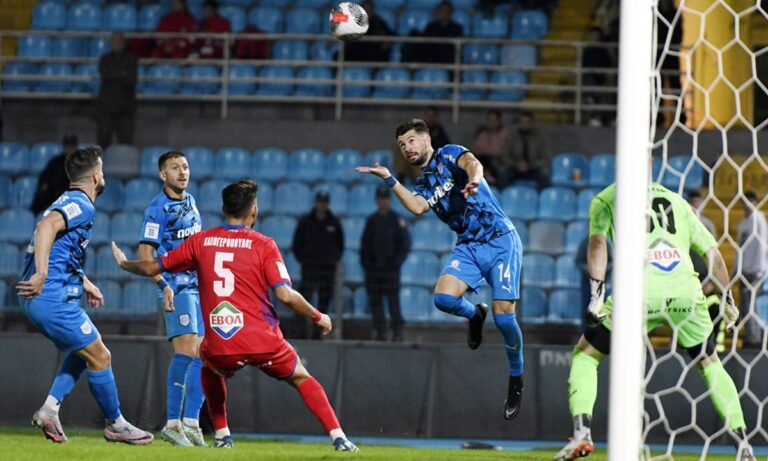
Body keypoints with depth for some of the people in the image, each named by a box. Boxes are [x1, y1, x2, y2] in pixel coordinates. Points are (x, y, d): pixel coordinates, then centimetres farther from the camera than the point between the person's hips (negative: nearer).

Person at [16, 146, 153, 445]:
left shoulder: (68, 202, 19)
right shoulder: (82, 205, -13)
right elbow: (46, 226, -31)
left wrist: (85, 283, 33)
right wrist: (41, 274, -34)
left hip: (37, 298, 10)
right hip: (53, 299, -10)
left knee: (83, 351, 22)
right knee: (100, 357, 1)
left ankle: (50, 408, 9)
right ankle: (115, 424, 13)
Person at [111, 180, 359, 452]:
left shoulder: (200, 241, 8)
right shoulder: (263, 245, -1)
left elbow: (152, 268, 18)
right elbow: (286, 295, -11)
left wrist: (124, 264, 38)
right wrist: (318, 317, 6)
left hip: (221, 348, 2)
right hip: (264, 342, -2)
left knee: (211, 368, 36)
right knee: (301, 378, 21)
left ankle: (222, 435, 26)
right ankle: (338, 437, 7)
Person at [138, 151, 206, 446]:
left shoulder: (189, 201, 15)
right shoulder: (158, 209, -9)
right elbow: (145, 252, -14)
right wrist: (163, 285, -25)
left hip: (200, 286, 8)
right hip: (177, 287, -8)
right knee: (186, 350, -18)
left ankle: (191, 423, 4)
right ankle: (172, 424, -18)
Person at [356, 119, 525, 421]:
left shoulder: (449, 155, 0)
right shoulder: (423, 184, 16)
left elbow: (472, 163, -24)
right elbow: (417, 207, -7)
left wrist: (474, 180, -47)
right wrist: (389, 180, -6)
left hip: (499, 240, -5)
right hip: (468, 246, 5)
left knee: (504, 316, -11)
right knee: (444, 297, -22)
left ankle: (516, 380, 8)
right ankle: (475, 315, 12)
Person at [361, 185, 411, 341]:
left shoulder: (397, 220, 1)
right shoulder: (371, 221, 14)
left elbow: (405, 244, 0)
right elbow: (365, 244, 16)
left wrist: (396, 262, -9)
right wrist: (365, 263, 4)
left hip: (390, 268, -4)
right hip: (373, 269, 4)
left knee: (393, 300, -8)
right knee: (375, 302, 2)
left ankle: (397, 332, -7)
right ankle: (379, 332, 6)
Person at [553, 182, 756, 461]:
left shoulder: (606, 198, 17)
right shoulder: (676, 200, 25)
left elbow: (598, 243, -1)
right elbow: (712, 252, 21)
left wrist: (596, 294, -9)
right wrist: (726, 298, 28)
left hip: (640, 295, -3)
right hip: (686, 293, 3)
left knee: (585, 356, 14)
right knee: (709, 363, 23)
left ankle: (581, 433, -6)